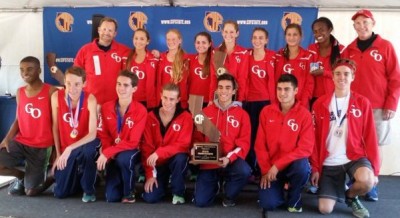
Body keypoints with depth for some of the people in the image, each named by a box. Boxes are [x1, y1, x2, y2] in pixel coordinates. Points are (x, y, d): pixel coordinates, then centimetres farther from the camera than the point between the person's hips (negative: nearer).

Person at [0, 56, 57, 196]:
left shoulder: (51, 91, -10)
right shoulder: (20, 92, 7)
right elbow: (18, 119, 12)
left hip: (41, 147, -4)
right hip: (20, 142, 5)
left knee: (30, 191, -4)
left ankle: (42, 172, 30)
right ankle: (21, 176, 13)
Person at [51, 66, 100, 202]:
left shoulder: (90, 99, -21)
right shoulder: (56, 97, -12)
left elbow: (92, 134, -26)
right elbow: (55, 127, -2)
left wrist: (70, 149, -34)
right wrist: (58, 154, 0)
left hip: (84, 146, -3)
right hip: (65, 150, 3)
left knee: (89, 149, -41)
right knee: (60, 193, -2)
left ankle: (88, 188, -14)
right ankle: (79, 175, 32)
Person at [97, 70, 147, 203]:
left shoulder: (141, 110, -17)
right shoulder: (106, 108, -3)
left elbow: (133, 142, -20)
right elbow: (103, 136, 2)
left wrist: (107, 153, -26)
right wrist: (106, 155, -17)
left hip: (131, 152, -3)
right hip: (112, 155, 3)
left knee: (123, 159, -39)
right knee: (111, 197, -10)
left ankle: (129, 192, -11)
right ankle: (121, 182, 27)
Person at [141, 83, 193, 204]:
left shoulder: (185, 117, -12)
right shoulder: (151, 117, -5)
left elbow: (183, 144, -20)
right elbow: (146, 147, -6)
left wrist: (159, 153, -32)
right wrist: (150, 174, -13)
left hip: (175, 160, -1)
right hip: (157, 163, 1)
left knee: (180, 158, -37)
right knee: (150, 198, -16)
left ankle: (178, 192, -10)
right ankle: (163, 183, 20)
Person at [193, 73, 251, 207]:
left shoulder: (242, 114, 1)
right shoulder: (206, 112, 8)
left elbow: (244, 142, -4)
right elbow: (198, 138, 11)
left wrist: (229, 158, -20)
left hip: (231, 162, -1)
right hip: (208, 163, 1)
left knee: (244, 171, -36)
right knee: (200, 202, -12)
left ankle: (229, 195, -1)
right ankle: (214, 186, 26)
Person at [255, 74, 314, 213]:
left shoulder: (304, 114, -9)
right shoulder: (266, 112, 0)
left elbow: (305, 149, -15)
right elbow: (260, 145, 1)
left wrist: (278, 165, -20)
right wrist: (265, 170, -9)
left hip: (294, 164, -1)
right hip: (271, 167, 1)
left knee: (303, 167, -36)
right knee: (268, 204, -18)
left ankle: (294, 199, -3)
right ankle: (279, 189, 21)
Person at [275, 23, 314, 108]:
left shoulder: (308, 56, 2)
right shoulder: (279, 56, 8)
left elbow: (310, 83, 0)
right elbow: (275, 80, 7)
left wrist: (303, 103, -10)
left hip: (300, 104, -2)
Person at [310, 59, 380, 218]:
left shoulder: (363, 103, -1)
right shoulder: (320, 104, 0)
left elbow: (370, 137, -1)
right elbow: (315, 138, 2)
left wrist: (375, 169, -5)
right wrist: (315, 167, -1)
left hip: (355, 156, 0)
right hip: (329, 162, 1)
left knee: (367, 181, -35)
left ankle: (351, 196, 3)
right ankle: (339, 190, 28)